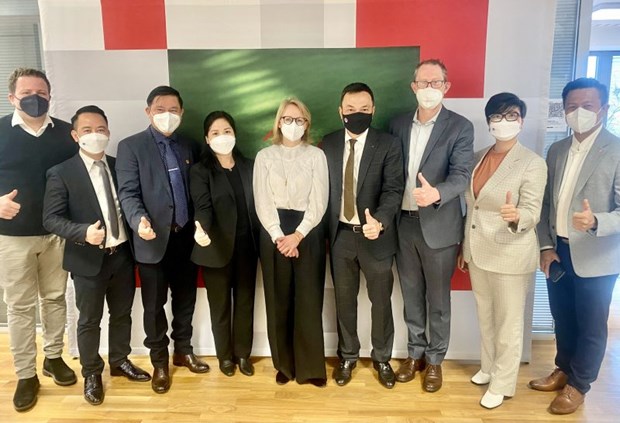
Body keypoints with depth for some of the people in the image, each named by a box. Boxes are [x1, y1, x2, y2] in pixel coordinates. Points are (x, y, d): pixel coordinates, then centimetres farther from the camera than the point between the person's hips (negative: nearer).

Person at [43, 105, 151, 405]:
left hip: (123, 255, 4)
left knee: (122, 314, 18)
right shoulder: (61, 173, -8)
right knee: (89, 321, 11)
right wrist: (84, 233, -28)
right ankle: (91, 373, 32)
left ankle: (120, 361, 39)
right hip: (89, 260, -4)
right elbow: (51, 218, -12)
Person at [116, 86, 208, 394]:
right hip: (154, 239, -4)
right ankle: (159, 362, 27)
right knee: (154, 305, 9)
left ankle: (183, 351, 35)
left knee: (185, 299, 15)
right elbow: (128, 192, -11)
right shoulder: (130, 147, -3)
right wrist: (139, 219, -28)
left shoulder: (189, 146, 11)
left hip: (186, 236, 4)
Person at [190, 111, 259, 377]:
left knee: (245, 302, 13)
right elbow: (203, 206, -17)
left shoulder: (249, 166, 6)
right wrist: (201, 229, -38)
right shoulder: (200, 171, -4)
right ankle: (225, 355, 29)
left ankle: (243, 353, 29)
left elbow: (256, 205, 5)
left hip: (246, 246, 3)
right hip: (217, 247, -3)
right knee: (220, 305, 11)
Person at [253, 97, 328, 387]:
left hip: (308, 234, -1)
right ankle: (284, 365, 20)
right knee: (278, 301, 6)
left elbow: (319, 202, -3)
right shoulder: (264, 156, 6)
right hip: (273, 235, 1)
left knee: (309, 301, 1)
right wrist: (279, 236, -12)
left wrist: (297, 235, -13)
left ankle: (311, 367, 14)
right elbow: (262, 202, -1)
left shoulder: (316, 156, 4)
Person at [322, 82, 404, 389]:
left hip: (375, 235, -2)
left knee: (381, 300, 12)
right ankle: (348, 356, 35)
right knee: (344, 299, 15)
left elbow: (393, 189, -15)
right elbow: (324, 187, 5)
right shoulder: (329, 144, 3)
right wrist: (326, 230, 0)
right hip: (340, 235, 2)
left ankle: (382, 358, 33)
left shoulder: (388, 145, -7)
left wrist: (380, 221, -33)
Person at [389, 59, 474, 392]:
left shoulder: (460, 127, -6)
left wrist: (436, 193, -37)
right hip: (403, 223, 4)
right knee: (411, 295, 16)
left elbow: (462, 175, -17)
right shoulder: (398, 125, 6)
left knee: (438, 299, 10)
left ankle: (435, 360, 28)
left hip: (439, 226, -3)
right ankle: (415, 353, 34)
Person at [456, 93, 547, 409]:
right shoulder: (479, 157, 7)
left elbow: (533, 213, -15)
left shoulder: (532, 163, -11)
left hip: (510, 256, -6)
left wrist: (515, 216, -38)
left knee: (508, 323, 7)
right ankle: (488, 367, 39)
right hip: (478, 253, 6)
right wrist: (464, 248, 13)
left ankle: (502, 385, 24)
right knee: (485, 317, 19)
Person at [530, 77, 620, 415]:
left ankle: (578, 386, 30)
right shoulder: (557, 150, 5)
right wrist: (546, 246, 2)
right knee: (562, 319, 20)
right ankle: (563, 371, 40)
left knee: (590, 327, 12)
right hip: (558, 253, 5)